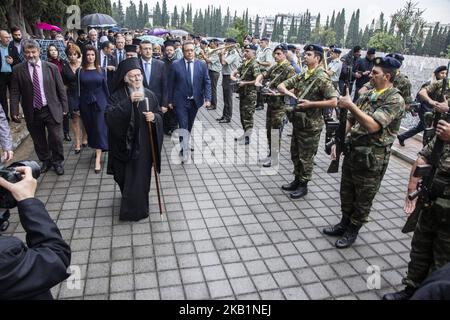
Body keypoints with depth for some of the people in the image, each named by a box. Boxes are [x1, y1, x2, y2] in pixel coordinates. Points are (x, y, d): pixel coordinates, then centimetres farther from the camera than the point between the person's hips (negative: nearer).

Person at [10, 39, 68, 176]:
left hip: (52, 110, -1)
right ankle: (46, 161, 33)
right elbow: (15, 92, 1)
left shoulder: (51, 67, -1)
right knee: (39, 140, 13)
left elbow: (61, 89, 2)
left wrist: (64, 107, 1)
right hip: (32, 112, 1)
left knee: (56, 139, 2)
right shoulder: (18, 70, -1)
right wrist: (14, 111, -6)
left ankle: (57, 162, 24)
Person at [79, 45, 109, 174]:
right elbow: (79, 89, 2)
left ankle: (98, 159, -6)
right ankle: (97, 149, 30)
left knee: (99, 128, -6)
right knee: (90, 128, 10)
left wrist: (108, 103, 3)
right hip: (86, 103, 2)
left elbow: (105, 87, 6)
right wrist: (77, 106, 0)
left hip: (99, 102, -1)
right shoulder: (81, 71, 2)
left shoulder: (101, 70, 2)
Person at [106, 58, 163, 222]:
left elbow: (160, 115, 8)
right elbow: (110, 115, -22)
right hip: (124, 145, -1)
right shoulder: (118, 95, -7)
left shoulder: (150, 95, 1)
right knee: (124, 177, 12)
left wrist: (154, 117, -16)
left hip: (143, 145, 1)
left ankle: (135, 210, 31)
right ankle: (129, 201, 40)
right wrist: (129, 101, -30)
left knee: (140, 177, 8)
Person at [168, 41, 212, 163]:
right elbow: (171, 84, -1)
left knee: (190, 125, 18)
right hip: (180, 101, -3)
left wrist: (207, 98, -11)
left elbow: (207, 83, 0)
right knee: (183, 126, -7)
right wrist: (170, 100, -1)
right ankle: (184, 150, 0)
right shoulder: (175, 65, -5)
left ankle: (185, 143, 39)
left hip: (195, 101, 3)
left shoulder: (202, 65, 0)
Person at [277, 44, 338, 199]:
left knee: (306, 157, 4)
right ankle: (297, 180, 33)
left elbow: (333, 102, -21)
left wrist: (310, 104, -22)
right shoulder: (301, 76, 8)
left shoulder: (322, 78, -15)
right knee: (295, 154, 17)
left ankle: (303, 186, 19)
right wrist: (287, 92, -12)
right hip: (297, 121, 8)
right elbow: (281, 85, 11)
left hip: (311, 125, -8)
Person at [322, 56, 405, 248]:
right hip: (352, 151, 7)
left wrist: (350, 105, -26)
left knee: (363, 198, 10)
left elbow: (372, 125, -27)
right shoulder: (368, 95, 8)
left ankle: (352, 231, 26)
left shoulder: (395, 101, -15)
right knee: (346, 191, 18)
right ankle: (344, 224, 37)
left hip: (372, 158, -7)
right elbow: (350, 120, 11)